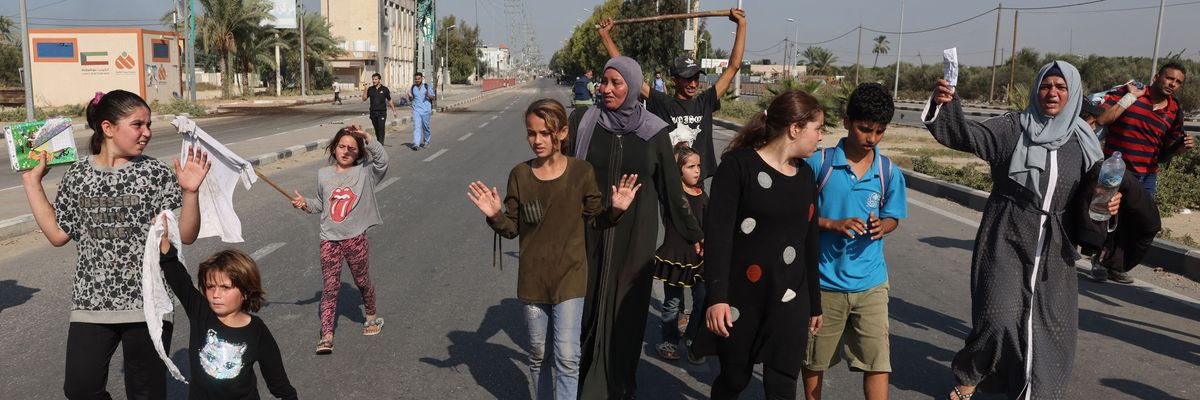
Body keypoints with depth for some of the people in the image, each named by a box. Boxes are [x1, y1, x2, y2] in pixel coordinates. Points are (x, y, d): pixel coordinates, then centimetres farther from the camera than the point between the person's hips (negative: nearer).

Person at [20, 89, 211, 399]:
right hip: (91, 303, 3)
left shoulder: (156, 173, -6)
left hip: (147, 304, -2)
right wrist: (32, 182, 10)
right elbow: (58, 234, 10)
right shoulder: (77, 175, 4)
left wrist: (190, 192, -24)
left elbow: (185, 235, -9)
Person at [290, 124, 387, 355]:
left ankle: (372, 316, 40)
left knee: (362, 281, 15)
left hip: (356, 238, -2)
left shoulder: (365, 172, -2)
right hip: (329, 240, 2)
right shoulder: (323, 174, 8)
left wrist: (366, 137, -28)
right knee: (330, 286, -1)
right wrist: (305, 204, 1)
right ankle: (326, 336, 0)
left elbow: (382, 159, -22)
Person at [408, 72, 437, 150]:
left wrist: (428, 95, -21)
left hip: (426, 110, -1)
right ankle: (416, 144, -20)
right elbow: (411, 99, 16)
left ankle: (426, 141, 32)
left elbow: (434, 98, -1)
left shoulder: (427, 87, -1)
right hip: (416, 110, 1)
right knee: (416, 127, -11)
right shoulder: (413, 88, 7)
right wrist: (410, 96, -7)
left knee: (425, 127, 10)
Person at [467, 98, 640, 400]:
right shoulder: (520, 175, -5)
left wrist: (614, 210, -17)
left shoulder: (581, 171, -9)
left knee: (567, 357, -6)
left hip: (569, 277, -2)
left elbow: (595, 220, 2)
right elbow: (512, 229, 1)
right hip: (533, 279, 2)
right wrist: (495, 216, -19)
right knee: (538, 353, 17)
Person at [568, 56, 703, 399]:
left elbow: (670, 186, 2)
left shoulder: (653, 131, -3)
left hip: (634, 235, 0)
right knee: (588, 303, 7)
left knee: (626, 307, 7)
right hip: (590, 232, 0)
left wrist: (693, 233, 6)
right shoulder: (583, 121, -3)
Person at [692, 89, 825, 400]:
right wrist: (716, 296, -23)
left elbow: (809, 243, 16)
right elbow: (718, 232, -16)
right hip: (740, 298, -4)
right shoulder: (738, 165, -10)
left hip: (789, 300, 5)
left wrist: (814, 303, 19)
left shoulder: (806, 175, 10)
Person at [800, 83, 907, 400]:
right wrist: (833, 224, -19)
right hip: (823, 280, -1)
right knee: (814, 358, 15)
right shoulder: (819, 163, -9)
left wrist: (881, 226, -13)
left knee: (877, 361, -2)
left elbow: (892, 217, 10)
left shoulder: (889, 172, -1)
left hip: (870, 282, 1)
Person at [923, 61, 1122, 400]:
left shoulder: (1082, 142, 6)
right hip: (1006, 237, -4)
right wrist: (945, 105, -36)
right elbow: (968, 135, -18)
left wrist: (1109, 202, -9)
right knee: (999, 314, -10)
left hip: (1054, 245, 4)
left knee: (1051, 322, 9)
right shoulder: (1013, 127, -4)